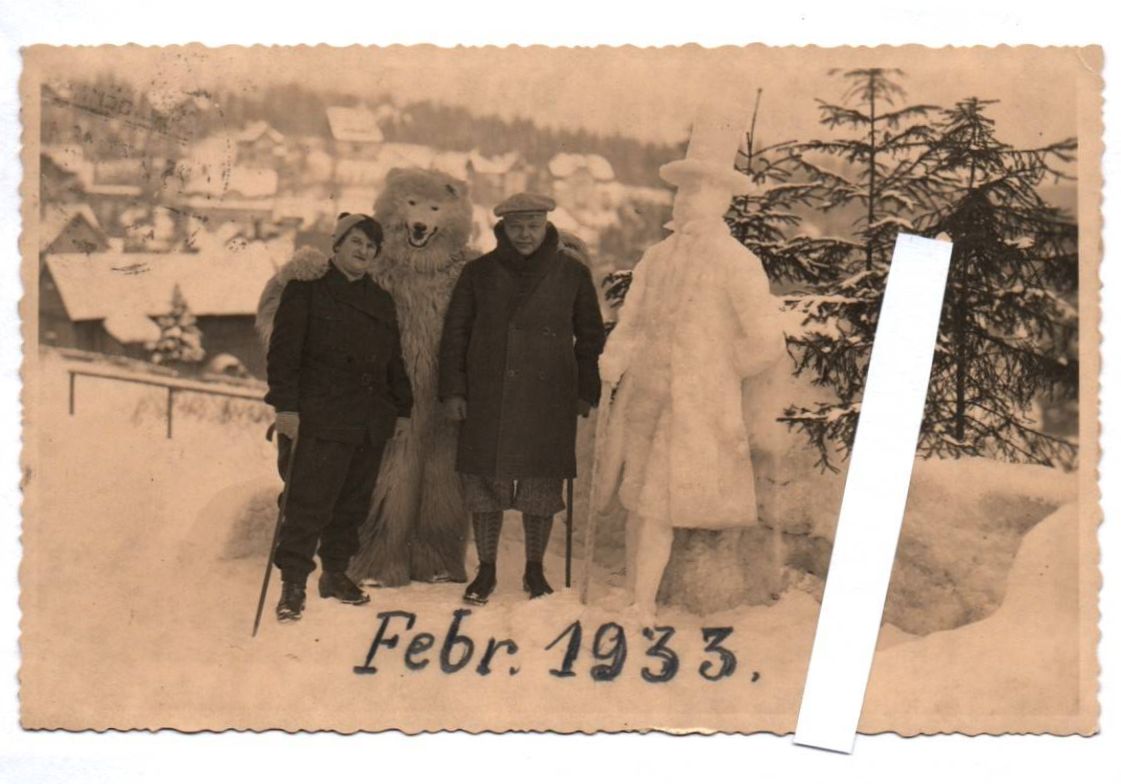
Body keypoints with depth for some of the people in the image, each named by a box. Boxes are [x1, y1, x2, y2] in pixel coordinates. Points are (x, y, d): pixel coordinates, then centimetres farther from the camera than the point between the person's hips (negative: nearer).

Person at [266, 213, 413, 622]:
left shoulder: (381, 301, 17)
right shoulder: (306, 290, -1)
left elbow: (394, 362, 22)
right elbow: (283, 351, -6)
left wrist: (401, 408, 17)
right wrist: (285, 405, -12)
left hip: (370, 423, 6)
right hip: (319, 420, -6)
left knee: (353, 503, 11)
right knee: (308, 502, -10)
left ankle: (336, 572, 24)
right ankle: (293, 584, -5)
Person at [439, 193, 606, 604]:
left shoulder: (572, 274, 6)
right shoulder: (479, 273, 7)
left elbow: (590, 336, 12)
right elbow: (455, 333, 10)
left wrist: (586, 392, 7)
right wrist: (452, 389, 3)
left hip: (548, 401, -1)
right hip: (487, 399, 1)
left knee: (542, 486, 3)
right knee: (483, 482, 2)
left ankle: (535, 570, 18)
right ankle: (486, 570, 14)